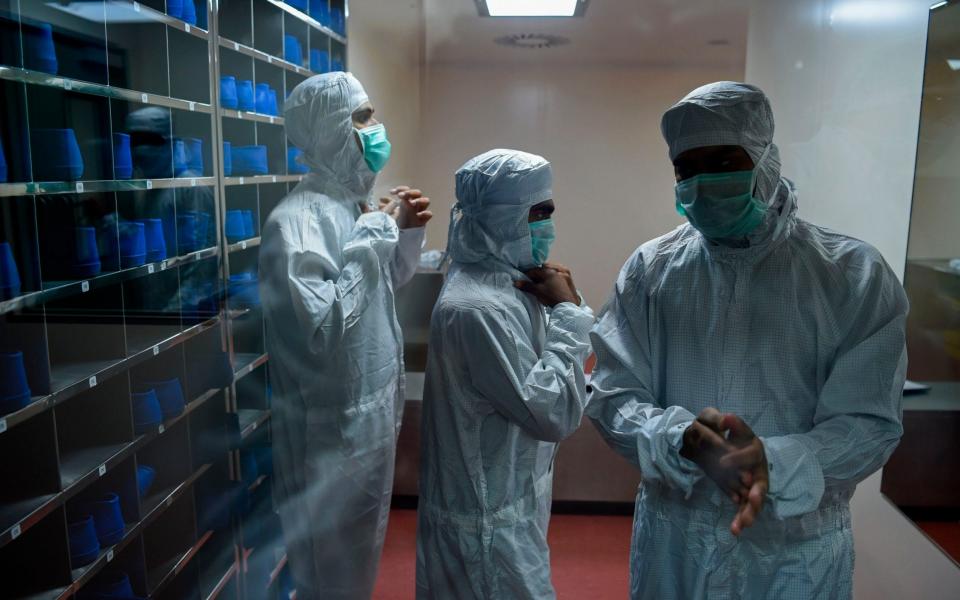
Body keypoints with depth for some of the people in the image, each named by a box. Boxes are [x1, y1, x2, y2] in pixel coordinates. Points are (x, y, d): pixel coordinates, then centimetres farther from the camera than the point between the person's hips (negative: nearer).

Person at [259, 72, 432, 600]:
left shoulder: (354, 204, 5)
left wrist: (407, 232, 0)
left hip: (373, 411, 9)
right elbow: (323, 327, -33)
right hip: (332, 427, -8)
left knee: (362, 556, 27)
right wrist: (372, 239, -26)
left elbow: (387, 284, 18)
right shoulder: (296, 219, -23)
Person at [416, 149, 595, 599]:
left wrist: (566, 307, -5)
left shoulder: (509, 282, 2)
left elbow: (566, 374, 12)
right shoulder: (475, 306, -26)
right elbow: (552, 414, -27)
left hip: (507, 501, 9)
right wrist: (567, 310, -20)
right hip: (488, 519, -9)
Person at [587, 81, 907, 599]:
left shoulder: (853, 275, -8)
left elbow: (869, 423, -10)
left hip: (797, 548, -1)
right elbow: (611, 397, -7)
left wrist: (777, 464, -29)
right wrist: (685, 440, -26)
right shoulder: (649, 269, -4)